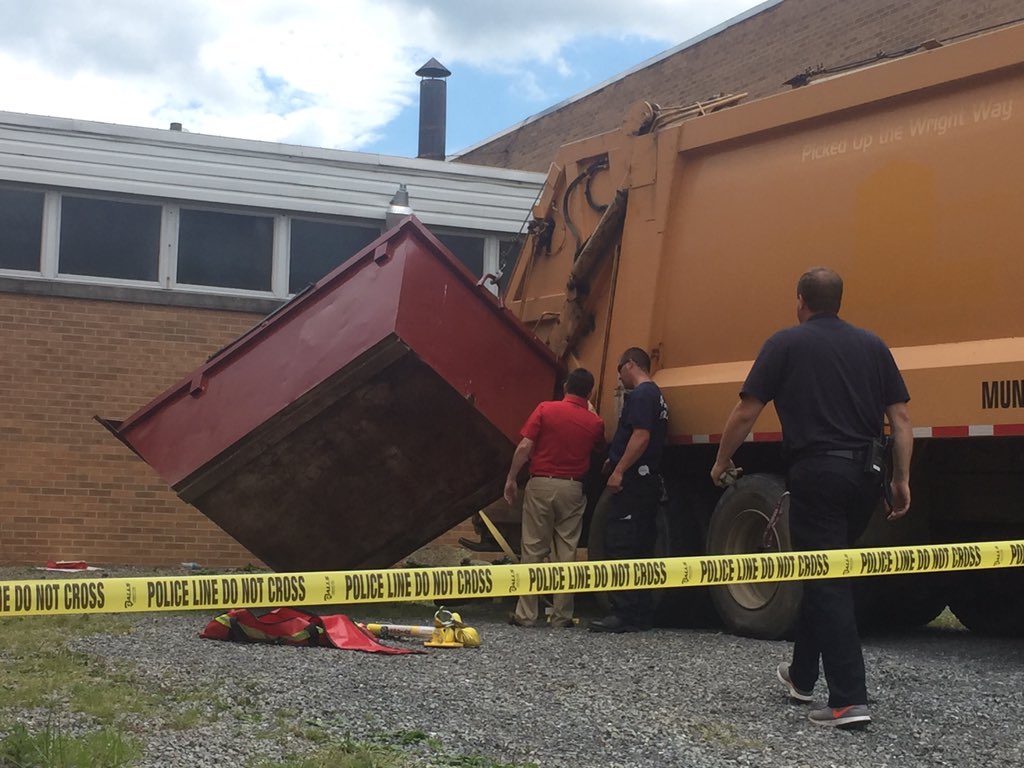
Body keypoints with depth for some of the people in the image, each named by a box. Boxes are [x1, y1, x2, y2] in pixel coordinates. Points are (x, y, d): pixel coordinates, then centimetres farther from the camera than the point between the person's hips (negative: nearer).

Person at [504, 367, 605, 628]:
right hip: (572, 489, 1)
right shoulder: (594, 422, 2)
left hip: (541, 485, -1)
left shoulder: (545, 409, -3)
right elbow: (599, 448, 23)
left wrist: (511, 479, 0)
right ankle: (561, 616, 7)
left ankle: (526, 614, 4)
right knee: (566, 553, 7)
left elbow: (524, 447, -9)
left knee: (533, 550, 4)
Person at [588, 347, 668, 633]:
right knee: (640, 550, 11)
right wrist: (615, 460, 24)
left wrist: (619, 470, -23)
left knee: (620, 548, -10)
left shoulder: (640, 395, -11)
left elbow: (641, 436, -22)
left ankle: (624, 614, -12)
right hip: (649, 481, 10)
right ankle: (641, 614, 13)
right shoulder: (656, 395, 20)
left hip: (632, 482, -10)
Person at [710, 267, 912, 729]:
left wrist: (722, 463, 12)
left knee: (826, 582, -4)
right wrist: (901, 479, 12)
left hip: (816, 470, -5)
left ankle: (849, 699, -11)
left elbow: (745, 413, -2)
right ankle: (802, 675, 32)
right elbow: (901, 419, 7)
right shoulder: (872, 346, 12)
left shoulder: (786, 344, 0)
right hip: (864, 474, 5)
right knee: (823, 573, 20)